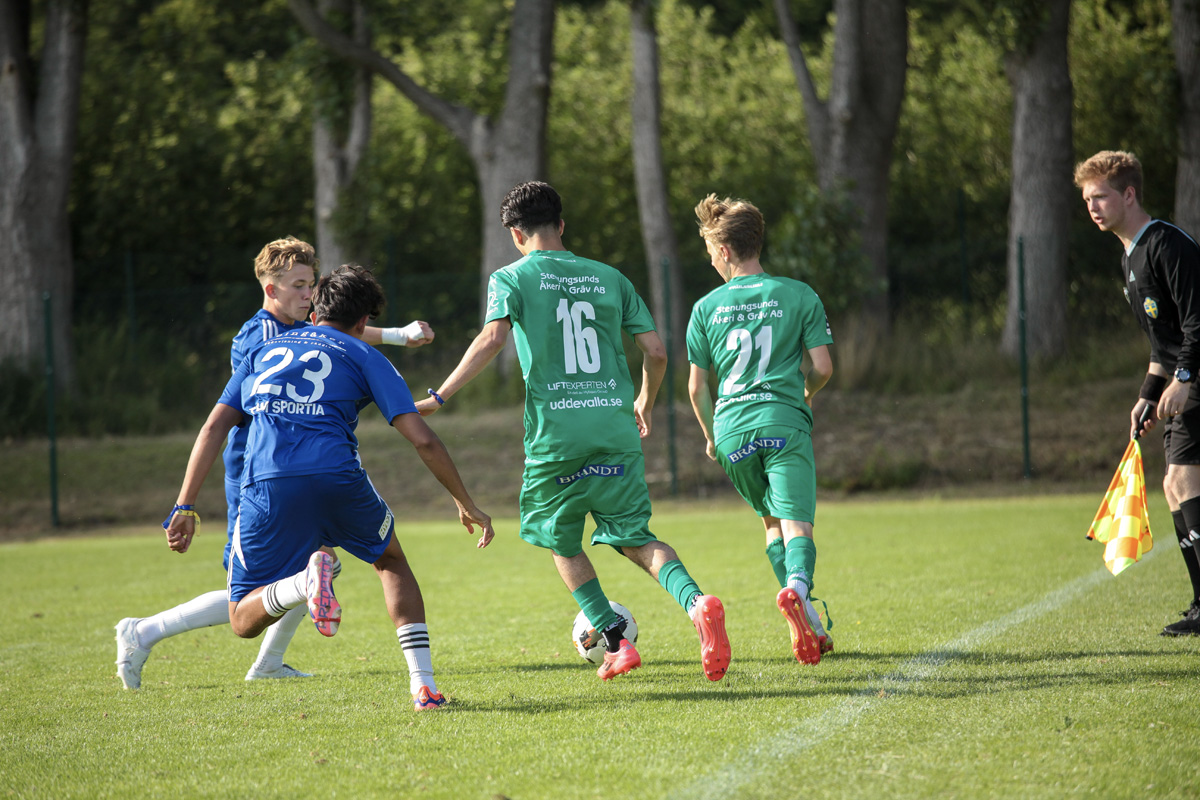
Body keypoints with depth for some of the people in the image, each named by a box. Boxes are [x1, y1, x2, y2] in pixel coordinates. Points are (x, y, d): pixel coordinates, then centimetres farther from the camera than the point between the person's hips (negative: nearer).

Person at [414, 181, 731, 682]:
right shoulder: (609, 279, 13)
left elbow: (492, 339, -15)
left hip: (555, 433, -3)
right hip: (616, 427, 3)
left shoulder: (511, 279, 2)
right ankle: (694, 601, -16)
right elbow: (656, 352, 10)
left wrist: (439, 398, -12)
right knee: (634, 536, 12)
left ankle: (614, 641, 6)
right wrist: (644, 404, 28)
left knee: (561, 541, 17)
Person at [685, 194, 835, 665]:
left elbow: (696, 387, 9)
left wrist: (710, 436, 25)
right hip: (786, 423, -2)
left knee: (772, 521, 18)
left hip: (732, 429, 2)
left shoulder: (706, 308, 7)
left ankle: (810, 626, 9)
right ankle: (797, 587, -39)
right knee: (797, 523, -6)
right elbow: (823, 368, 1)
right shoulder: (800, 296, 4)